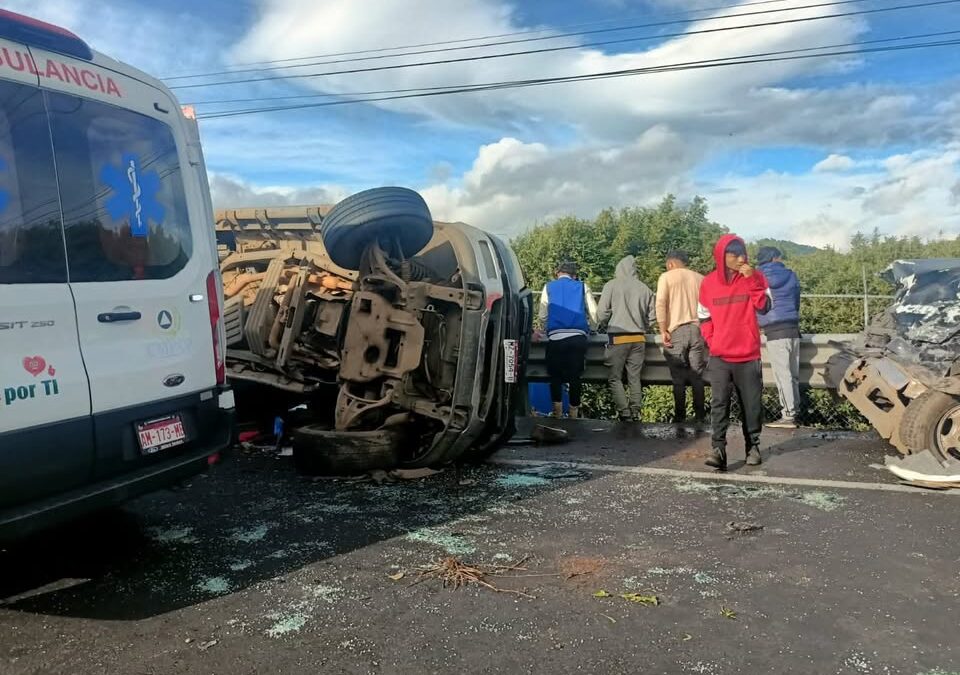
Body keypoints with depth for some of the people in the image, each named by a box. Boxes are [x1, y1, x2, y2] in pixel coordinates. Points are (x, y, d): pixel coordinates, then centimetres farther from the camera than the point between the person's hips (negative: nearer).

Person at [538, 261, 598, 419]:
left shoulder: (549, 287, 12)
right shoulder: (582, 287, 14)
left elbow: (543, 316, 8)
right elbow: (594, 314, 10)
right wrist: (589, 329, 28)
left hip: (556, 337, -1)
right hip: (578, 337, 1)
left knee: (555, 376, 9)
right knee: (575, 377, 8)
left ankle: (558, 413, 8)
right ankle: (574, 414, 12)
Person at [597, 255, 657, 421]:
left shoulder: (612, 285, -4)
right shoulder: (645, 289, 6)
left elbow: (602, 312, -6)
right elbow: (652, 317, 8)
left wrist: (603, 326, 13)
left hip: (618, 338, -3)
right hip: (639, 339, 4)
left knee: (615, 378, 3)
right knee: (635, 378, 10)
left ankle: (625, 413, -6)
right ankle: (635, 413, 7)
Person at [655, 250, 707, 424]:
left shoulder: (666, 277, 2)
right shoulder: (700, 278, 12)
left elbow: (660, 304, -9)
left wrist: (663, 330, -8)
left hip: (676, 330, -3)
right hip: (697, 330, 3)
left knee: (678, 377, 1)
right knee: (697, 376, 7)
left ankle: (680, 416, 2)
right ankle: (699, 416, 8)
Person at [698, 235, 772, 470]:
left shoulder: (755, 277, 1)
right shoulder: (708, 282, 3)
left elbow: (764, 307, -11)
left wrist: (751, 280, -18)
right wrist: (711, 341, 1)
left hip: (749, 355, 0)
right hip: (719, 356, 0)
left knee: (751, 404, 8)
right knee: (719, 403, -8)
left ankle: (753, 445, 22)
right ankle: (718, 448, -11)